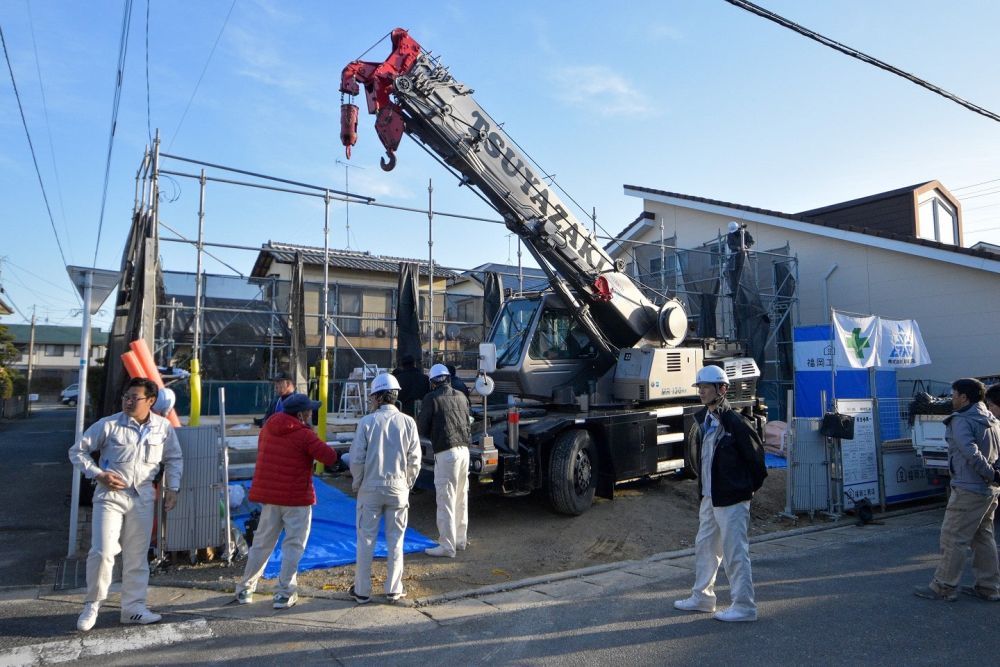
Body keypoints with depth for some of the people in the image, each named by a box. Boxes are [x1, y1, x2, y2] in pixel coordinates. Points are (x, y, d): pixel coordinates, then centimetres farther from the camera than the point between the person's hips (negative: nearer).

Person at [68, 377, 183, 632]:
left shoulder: (164, 427, -2)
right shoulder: (108, 425, -9)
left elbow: (174, 459, 11)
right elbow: (77, 451, 0)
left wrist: (172, 488, 3)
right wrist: (98, 475, -12)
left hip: (143, 497, 2)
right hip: (110, 495, -2)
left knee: (137, 556, 9)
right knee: (102, 552, -8)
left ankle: (133, 607, 22)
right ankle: (92, 605, 15)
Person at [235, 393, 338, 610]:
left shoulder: (268, 428, 5)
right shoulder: (305, 435, -16)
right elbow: (330, 457, -20)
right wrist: (321, 447, -1)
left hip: (268, 495, 6)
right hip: (297, 498, -6)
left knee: (262, 543, 17)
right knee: (293, 545, 4)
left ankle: (245, 589, 24)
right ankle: (284, 593, 5)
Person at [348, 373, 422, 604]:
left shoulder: (367, 422, -10)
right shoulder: (408, 422, -4)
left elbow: (357, 459, -8)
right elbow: (414, 460, -2)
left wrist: (357, 484, 8)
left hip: (370, 488, -1)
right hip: (398, 489, 1)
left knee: (366, 540, 10)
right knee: (395, 541, 11)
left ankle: (362, 590, 19)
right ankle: (393, 590, 18)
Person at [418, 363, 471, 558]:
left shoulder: (432, 398, -6)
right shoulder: (461, 396, 10)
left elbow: (422, 427, -1)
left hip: (446, 452, -7)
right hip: (464, 449, 7)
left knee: (445, 500, -1)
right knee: (461, 499, 17)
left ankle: (447, 546, 3)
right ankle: (460, 540, 28)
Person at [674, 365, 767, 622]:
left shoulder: (734, 422, -18)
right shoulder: (703, 420, 8)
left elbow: (755, 455, -12)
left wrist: (751, 486, -2)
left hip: (732, 499, -9)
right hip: (709, 497, 9)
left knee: (735, 552, 0)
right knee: (704, 547, 18)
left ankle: (744, 606, 14)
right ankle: (702, 597, 33)